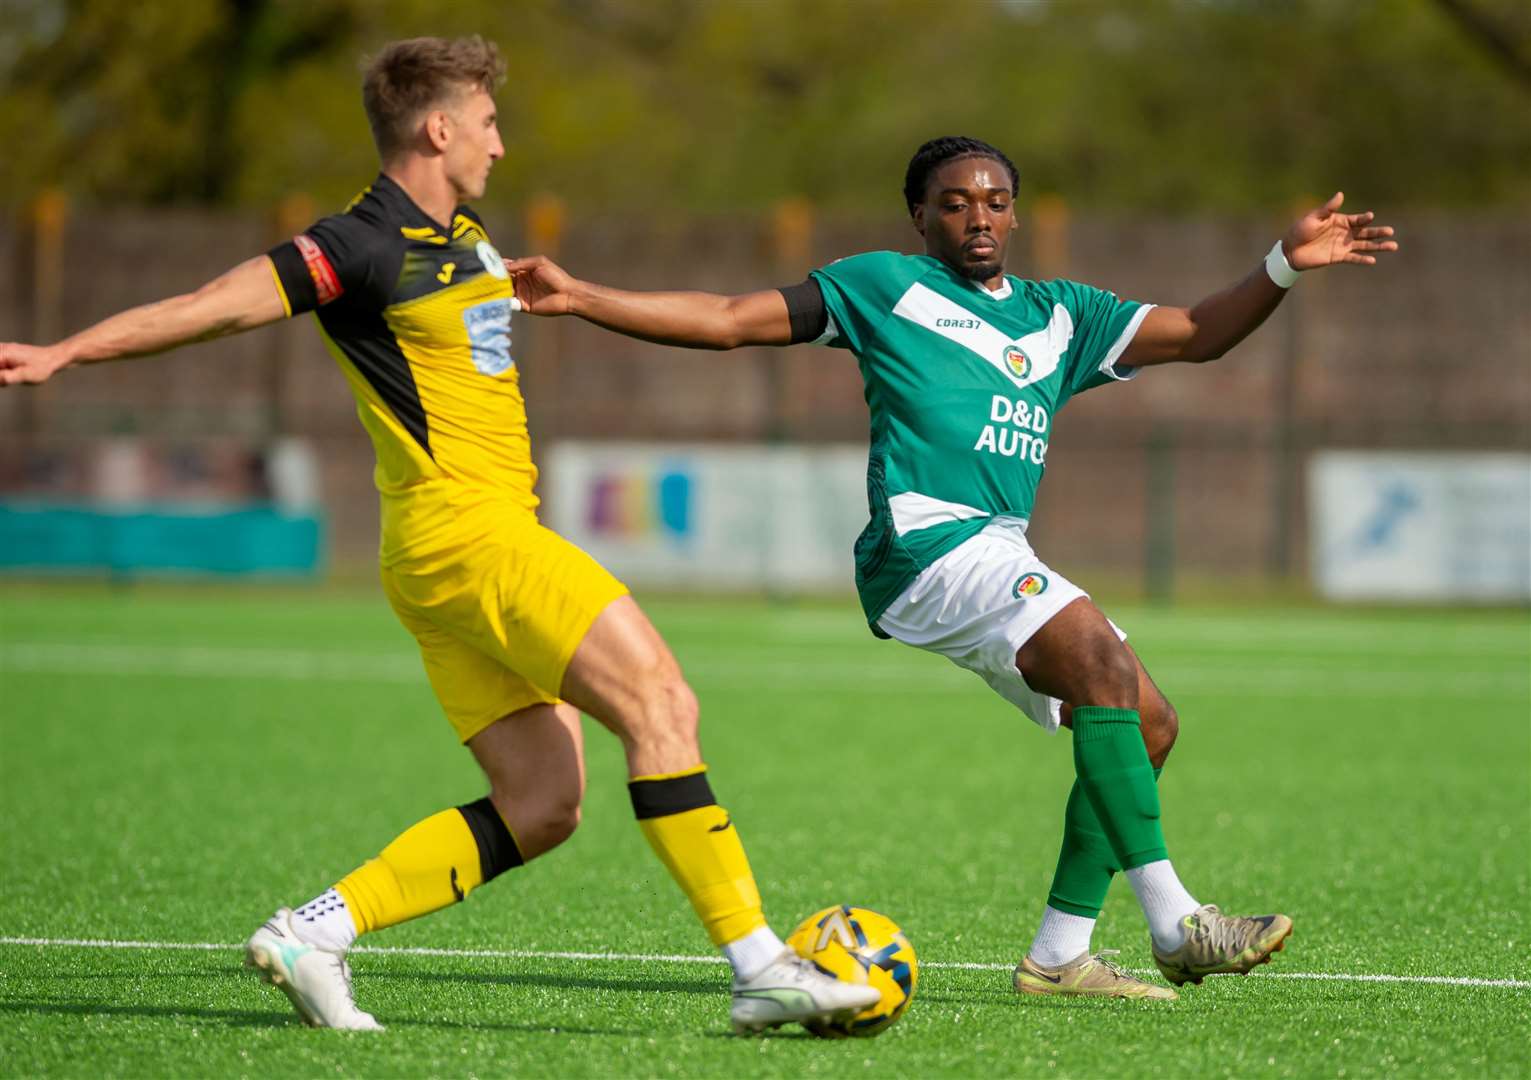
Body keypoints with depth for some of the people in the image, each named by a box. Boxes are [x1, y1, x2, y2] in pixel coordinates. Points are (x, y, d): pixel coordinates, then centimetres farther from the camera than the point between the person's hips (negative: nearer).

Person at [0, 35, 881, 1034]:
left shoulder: (463, 240, 18)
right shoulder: (366, 245, -10)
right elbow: (224, 304, -14)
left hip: (494, 530, 10)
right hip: (463, 536, -10)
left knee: (540, 807, 3)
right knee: (662, 706, -15)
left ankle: (314, 932, 4)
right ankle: (761, 968, -17)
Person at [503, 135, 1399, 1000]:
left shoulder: (1060, 315, 23)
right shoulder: (886, 287, 8)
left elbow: (1196, 335, 21)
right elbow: (729, 321, 9)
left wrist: (1286, 265, 6)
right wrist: (579, 297, 2)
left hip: (1002, 558, 8)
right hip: (929, 540, -8)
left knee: (1148, 726, 1)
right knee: (1103, 659, -26)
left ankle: (1059, 953, 6)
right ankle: (1174, 922, -30)